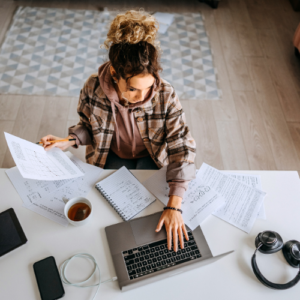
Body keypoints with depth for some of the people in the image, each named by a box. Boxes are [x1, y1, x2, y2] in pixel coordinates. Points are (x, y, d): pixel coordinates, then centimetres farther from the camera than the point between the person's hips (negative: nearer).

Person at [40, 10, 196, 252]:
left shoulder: (165, 96, -32)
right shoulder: (93, 89, -26)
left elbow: (182, 148, -30)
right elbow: (89, 126, -4)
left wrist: (174, 207, -36)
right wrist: (69, 141, -26)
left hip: (151, 159, 0)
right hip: (112, 157, 1)